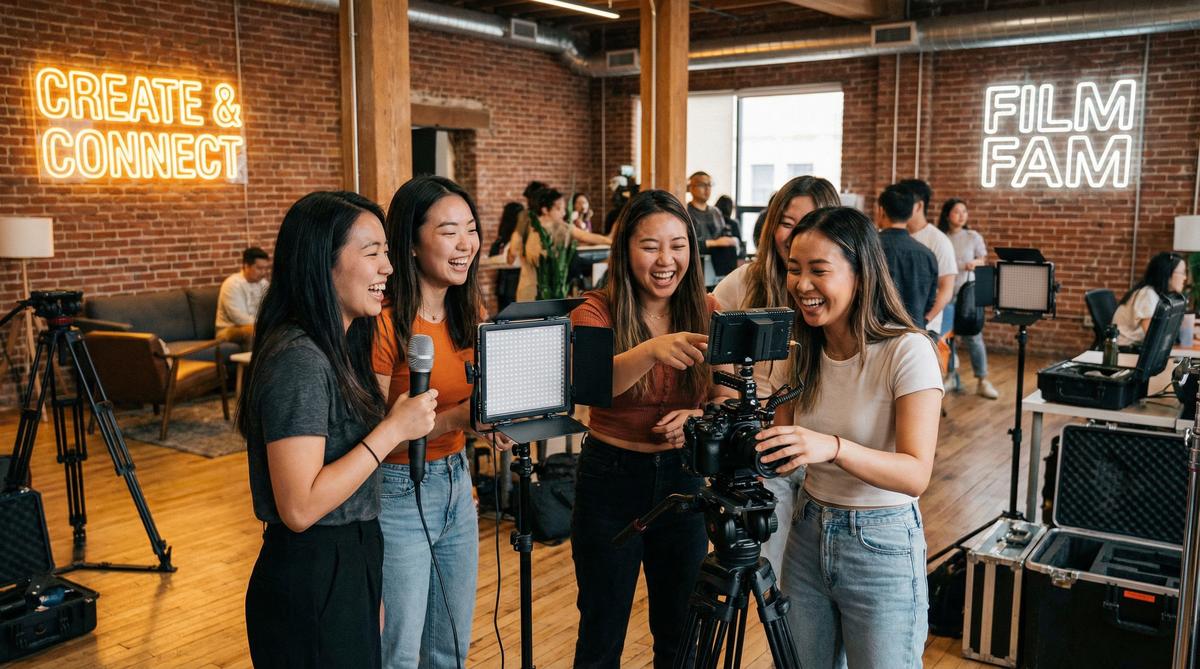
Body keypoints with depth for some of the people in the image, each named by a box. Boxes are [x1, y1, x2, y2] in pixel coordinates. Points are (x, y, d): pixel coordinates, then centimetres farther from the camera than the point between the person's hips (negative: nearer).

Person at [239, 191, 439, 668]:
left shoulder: (336, 349, 6)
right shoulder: (298, 360, -22)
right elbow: (299, 507, -27)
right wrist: (394, 429, -23)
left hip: (349, 569, 9)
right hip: (312, 586, -9)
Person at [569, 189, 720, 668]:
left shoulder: (706, 313, -3)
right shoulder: (596, 312, -13)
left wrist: (699, 416, -21)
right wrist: (652, 350, -52)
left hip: (682, 479, 3)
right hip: (610, 479, -2)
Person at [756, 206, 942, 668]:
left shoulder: (907, 351, -18)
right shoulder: (800, 351, 1)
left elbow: (916, 474, -25)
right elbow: (783, 454, 4)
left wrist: (833, 447, -41)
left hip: (882, 547, -5)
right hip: (809, 537, 6)